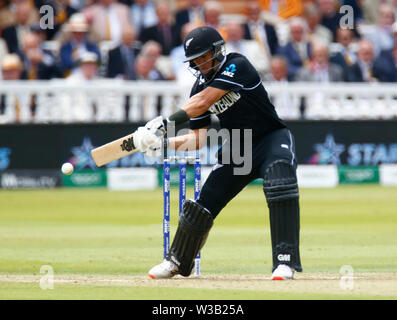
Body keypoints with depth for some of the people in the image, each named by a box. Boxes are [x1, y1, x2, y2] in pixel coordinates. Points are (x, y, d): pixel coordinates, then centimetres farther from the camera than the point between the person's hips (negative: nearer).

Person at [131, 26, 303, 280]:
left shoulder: (237, 66, -21)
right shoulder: (201, 87, 0)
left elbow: (203, 102, -29)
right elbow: (199, 138, 0)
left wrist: (166, 122, -34)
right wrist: (164, 142, -15)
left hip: (272, 138, -6)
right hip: (237, 149, 6)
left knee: (279, 183, -35)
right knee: (203, 204, 3)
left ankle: (285, 260, -35)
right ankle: (177, 262, 26)